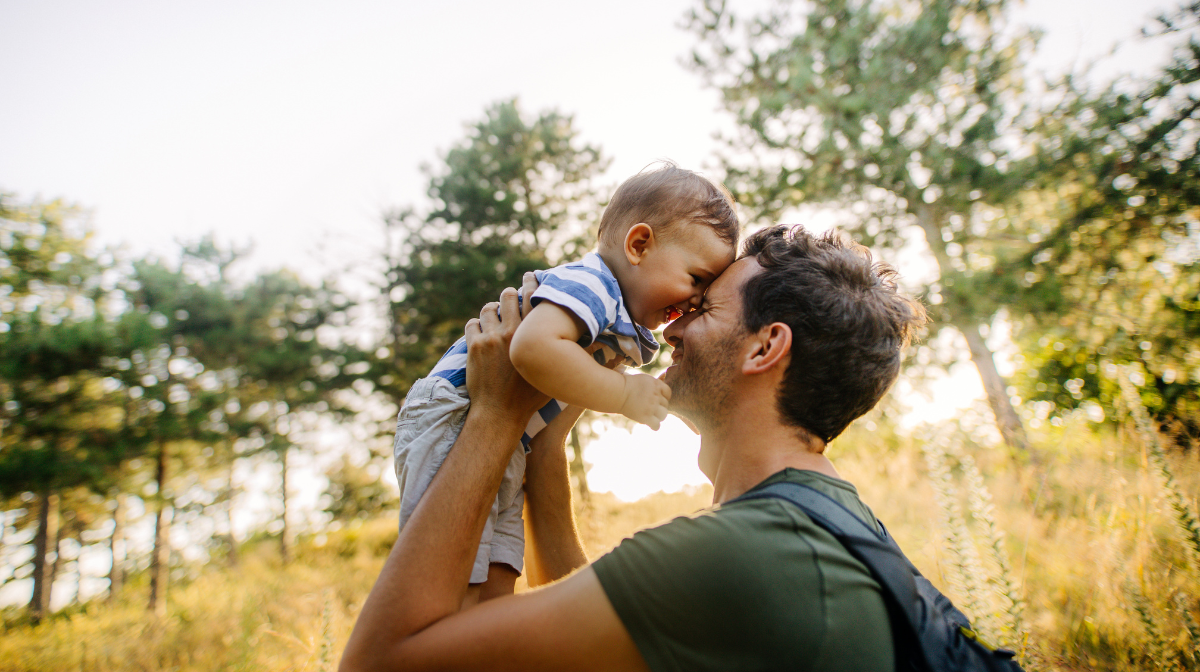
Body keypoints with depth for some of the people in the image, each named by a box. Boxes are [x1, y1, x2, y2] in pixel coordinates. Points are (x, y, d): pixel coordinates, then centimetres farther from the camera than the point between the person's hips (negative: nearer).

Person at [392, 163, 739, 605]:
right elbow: (532, 348, -39)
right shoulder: (588, 284, -20)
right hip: (454, 421, -10)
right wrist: (624, 395, -29)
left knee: (497, 587, 9)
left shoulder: (624, 326, 13)